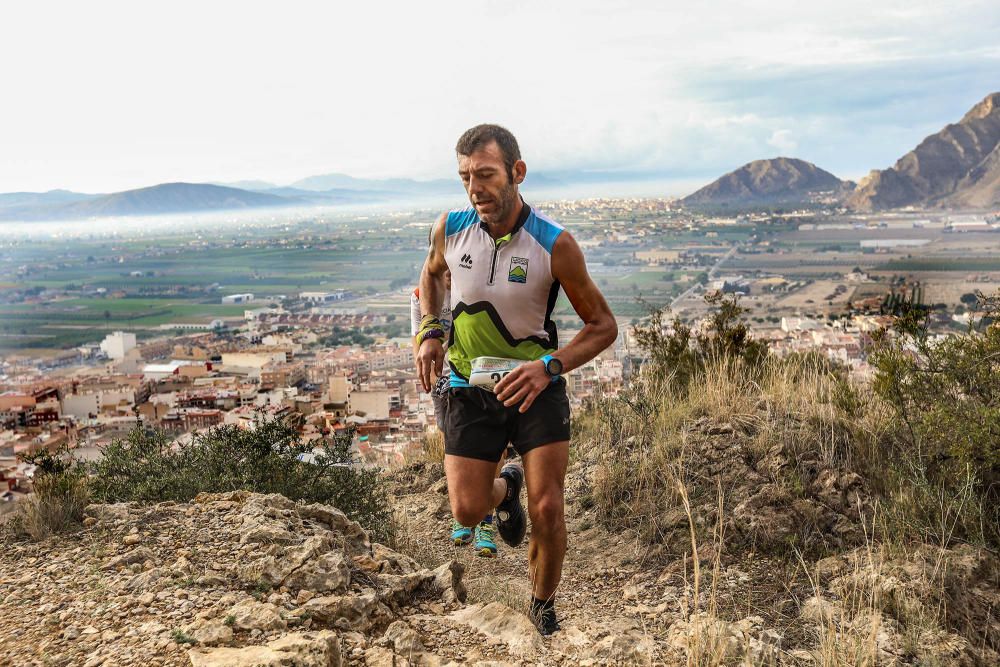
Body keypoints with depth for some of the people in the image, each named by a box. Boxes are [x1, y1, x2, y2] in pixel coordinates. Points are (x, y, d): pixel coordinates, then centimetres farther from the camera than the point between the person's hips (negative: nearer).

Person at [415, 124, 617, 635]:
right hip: (471, 387, 2)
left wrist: (549, 366, -26)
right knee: (467, 510, -4)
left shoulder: (555, 244, -19)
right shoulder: (450, 229, -10)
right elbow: (432, 274, 15)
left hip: (536, 385, -2)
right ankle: (505, 488, 35)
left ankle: (544, 607, 25)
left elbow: (603, 325, -10)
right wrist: (430, 332, -2)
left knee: (547, 511, -5)